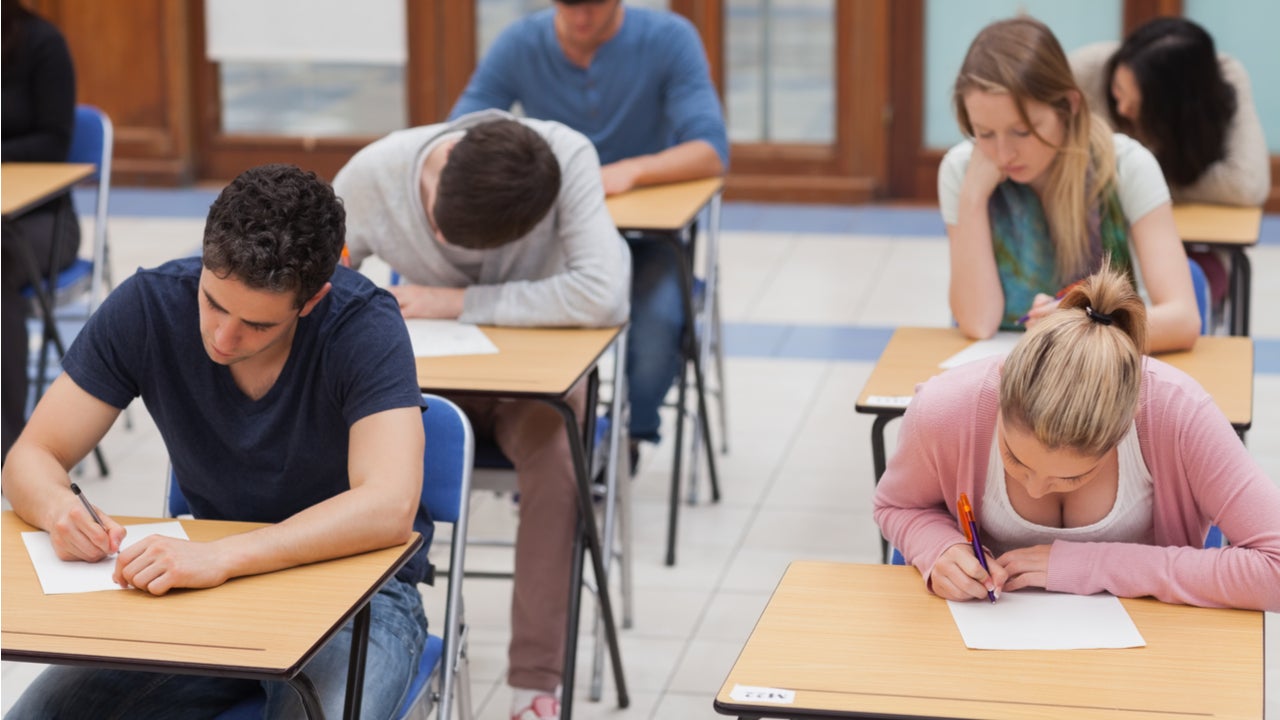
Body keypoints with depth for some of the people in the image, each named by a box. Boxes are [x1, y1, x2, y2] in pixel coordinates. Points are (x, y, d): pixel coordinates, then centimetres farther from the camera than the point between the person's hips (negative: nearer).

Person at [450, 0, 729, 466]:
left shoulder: (670, 39, -10)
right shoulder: (518, 45, -5)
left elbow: (712, 151, -18)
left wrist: (630, 171, -37)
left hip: (644, 233, -1)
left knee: (658, 321, -32)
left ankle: (630, 437, -4)